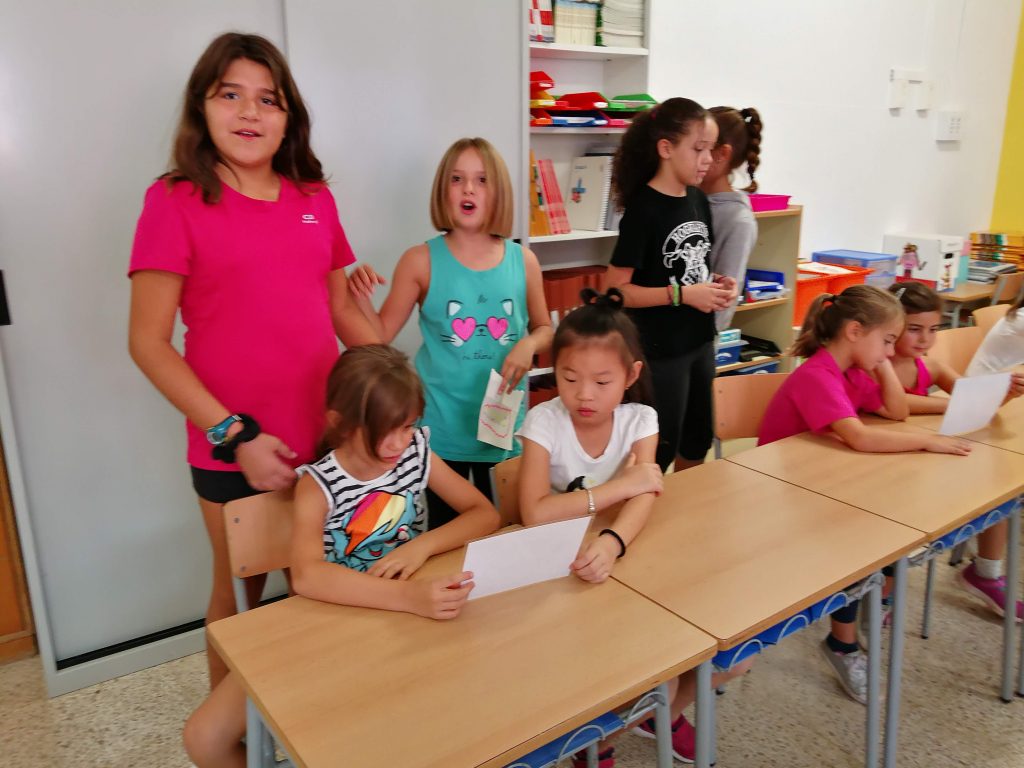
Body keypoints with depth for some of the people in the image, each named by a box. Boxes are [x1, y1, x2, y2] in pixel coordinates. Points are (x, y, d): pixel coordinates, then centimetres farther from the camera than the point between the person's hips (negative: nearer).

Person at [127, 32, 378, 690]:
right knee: (240, 592, 15)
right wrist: (234, 436, -15)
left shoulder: (315, 198, 6)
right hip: (233, 449, -4)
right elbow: (148, 342, -10)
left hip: (326, 434, 4)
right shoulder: (176, 200, -8)